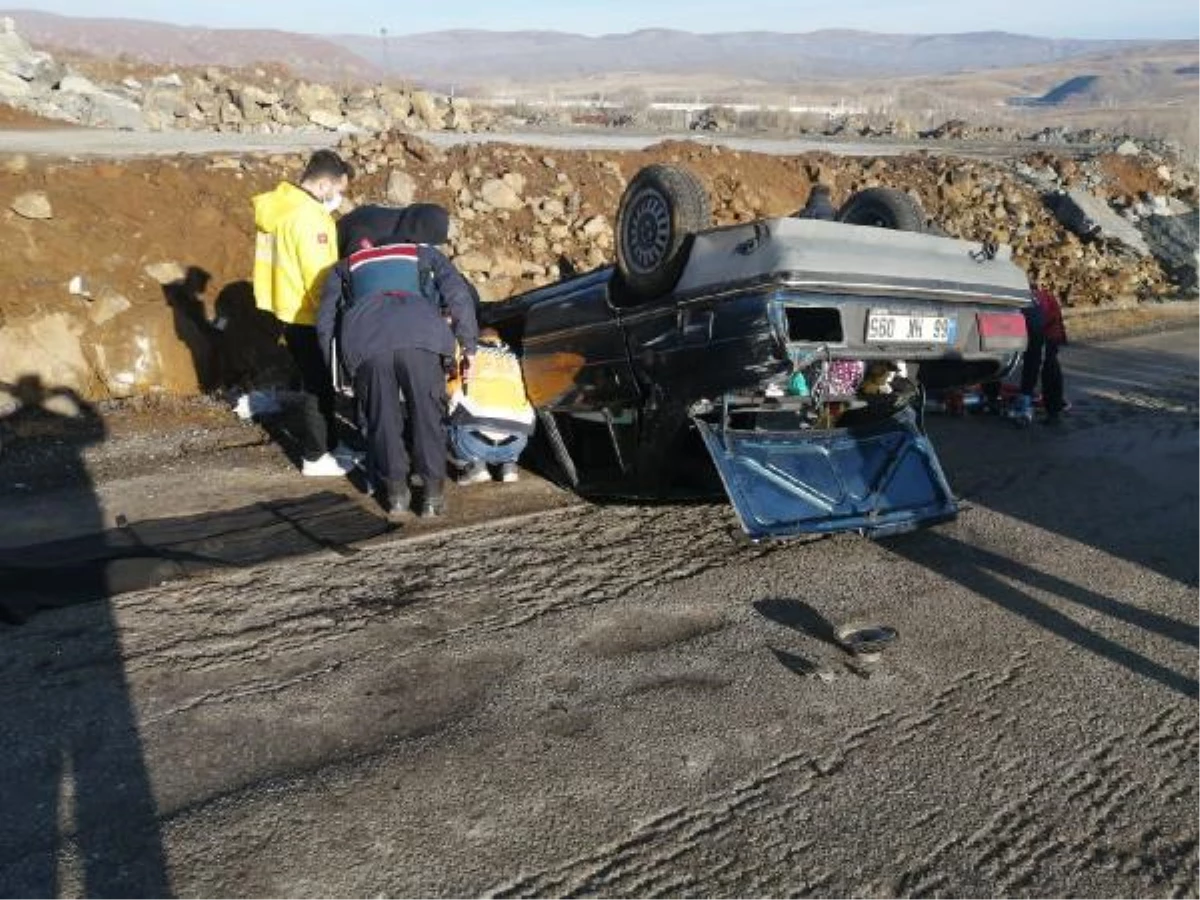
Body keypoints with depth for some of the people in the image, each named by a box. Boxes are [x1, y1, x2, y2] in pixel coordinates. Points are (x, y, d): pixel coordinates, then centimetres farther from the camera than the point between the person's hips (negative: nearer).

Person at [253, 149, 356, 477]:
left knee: (318, 383, 18)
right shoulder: (308, 216, -22)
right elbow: (319, 278, -23)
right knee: (318, 386, 2)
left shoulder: (281, 205, 10)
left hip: (292, 311, 10)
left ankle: (328, 444, 30)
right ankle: (315, 458, 11)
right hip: (308, 316, -10)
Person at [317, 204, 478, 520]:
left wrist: (336, 369, 34)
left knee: (382, 419, 14)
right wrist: (468, 348, 15)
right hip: (419, 336, -1)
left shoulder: (348, 264, 37)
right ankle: (433, 493, 12)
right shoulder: (426, 254, 31)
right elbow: (460, 296, 13)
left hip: (365, 342, 1)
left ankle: (395, 494, 18)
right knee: (428, 414, 10)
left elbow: (325, 321, 28)